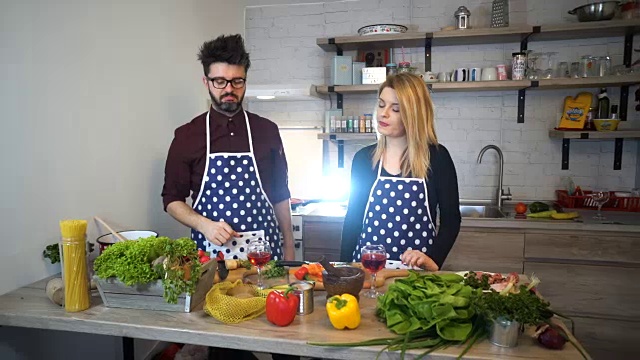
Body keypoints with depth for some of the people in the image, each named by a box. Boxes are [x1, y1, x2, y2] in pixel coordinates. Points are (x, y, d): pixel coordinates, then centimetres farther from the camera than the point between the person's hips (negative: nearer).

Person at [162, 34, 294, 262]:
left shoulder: (267, 131, 3)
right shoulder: (187, 136, 0)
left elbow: (281, 195, 8)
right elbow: (172, 200, 4)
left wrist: (288, 248, 7)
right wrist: (204, 225, -14)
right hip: (210, 252, 0)